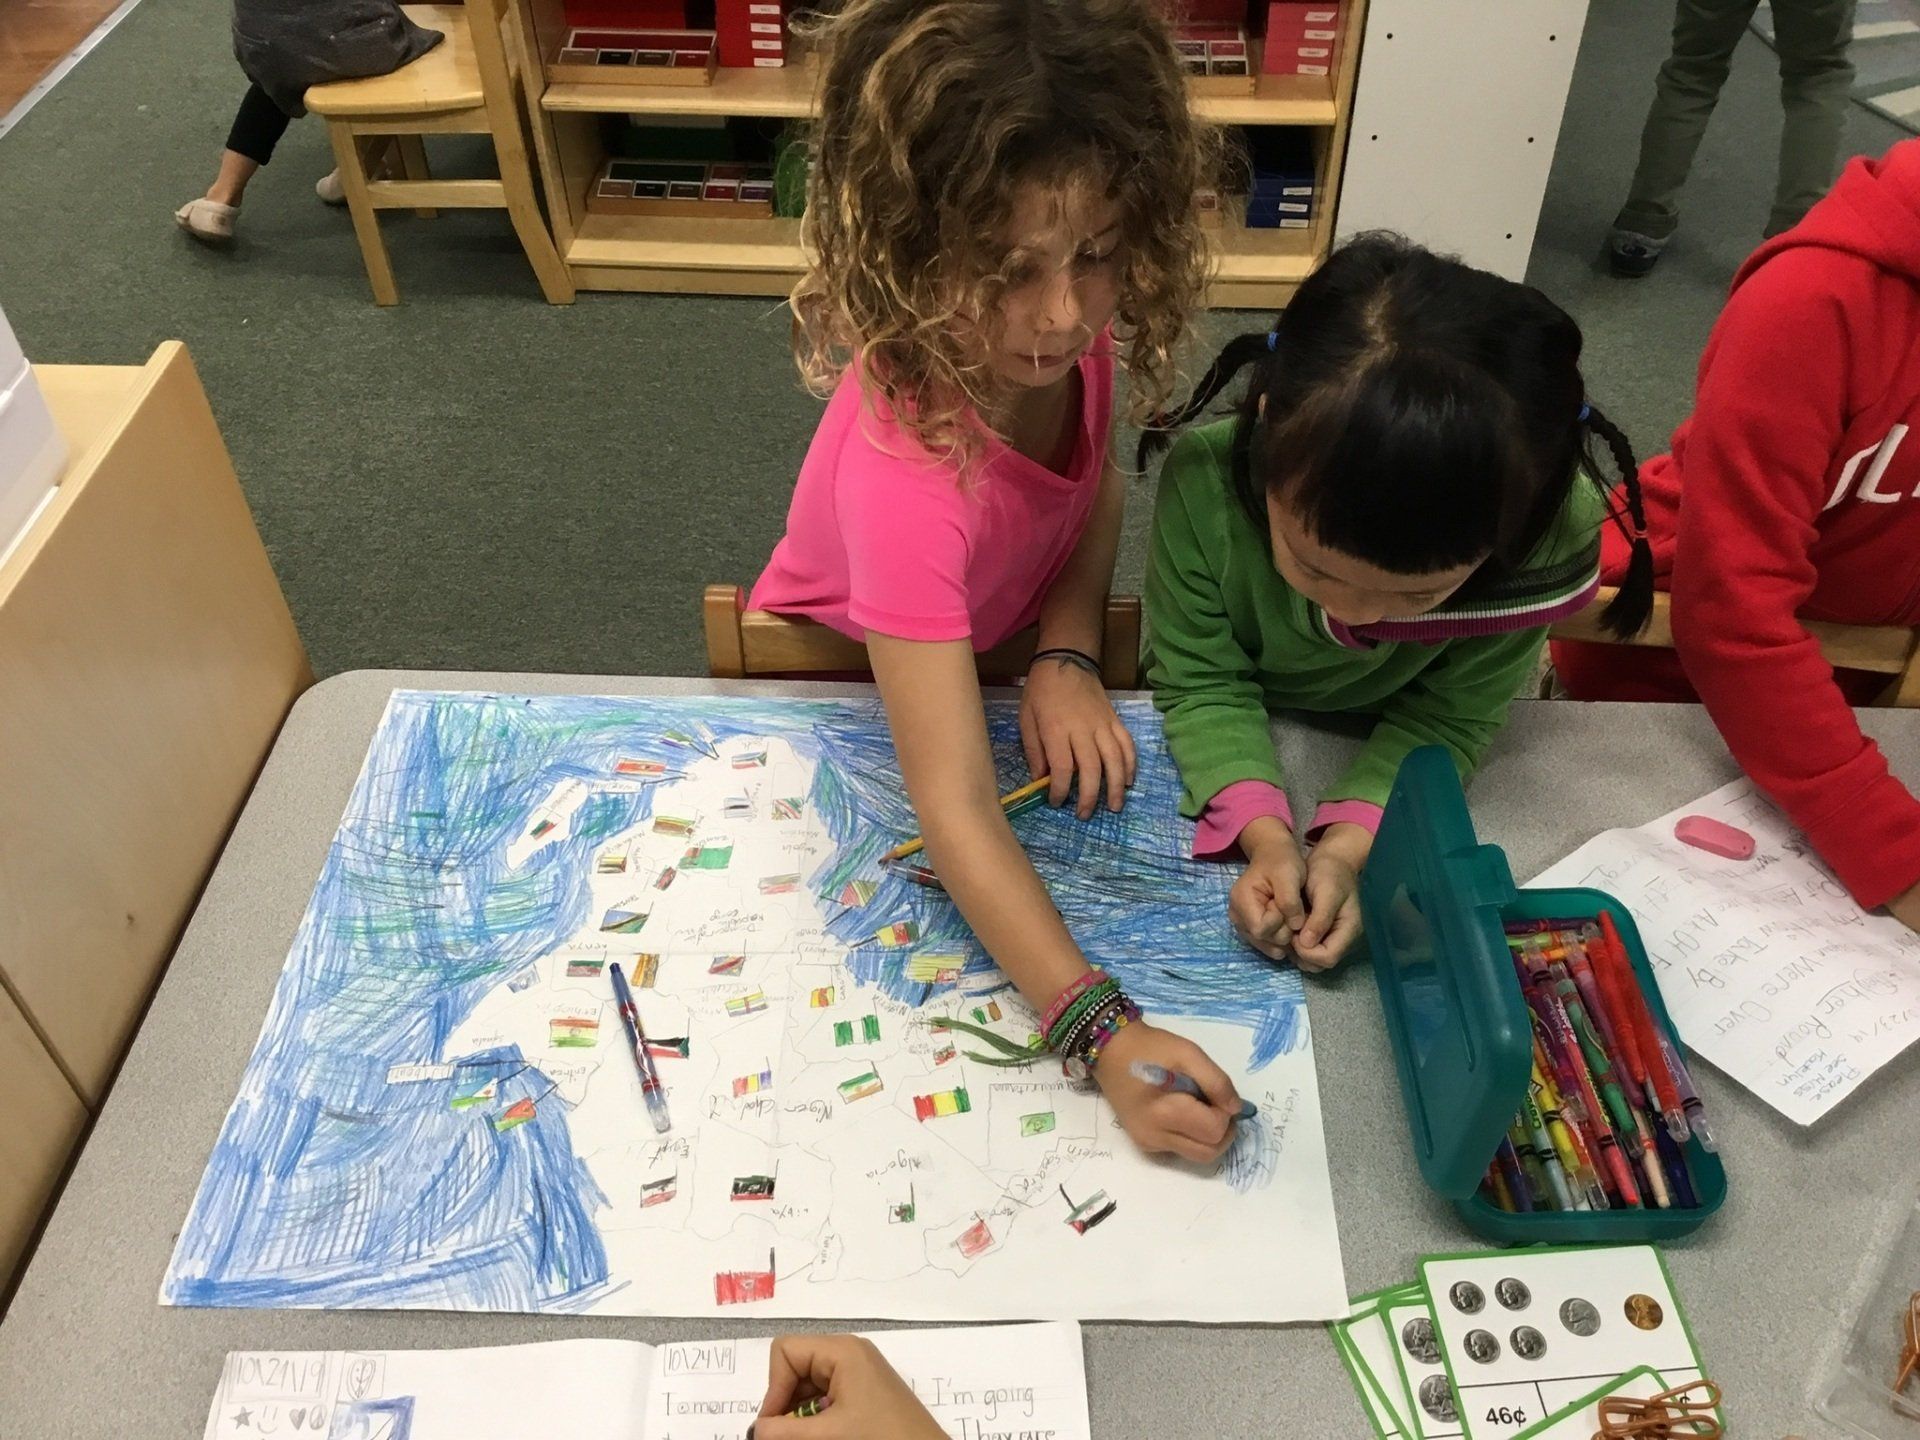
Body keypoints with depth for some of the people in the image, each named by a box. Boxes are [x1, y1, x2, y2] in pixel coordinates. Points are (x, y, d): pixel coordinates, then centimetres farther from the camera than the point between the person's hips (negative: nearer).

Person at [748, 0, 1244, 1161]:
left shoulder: (1050, 330, -27)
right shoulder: (906, 466, -45)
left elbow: (1096, 485, -6)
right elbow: (953, 804, -48)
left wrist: (1070, 659, -23)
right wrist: (1101, 1029, -56)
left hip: (1004, 656, 5)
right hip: (852, 693, -5)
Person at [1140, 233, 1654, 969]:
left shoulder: (1552, 535, -33)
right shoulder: (1207, 479, -36)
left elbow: (1448, 719, -20)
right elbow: (1201, 681, -23)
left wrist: (1348, 844, -36)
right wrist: (1265, 835, -38)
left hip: (1383, 746, 1)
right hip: (1235, 743, 0)